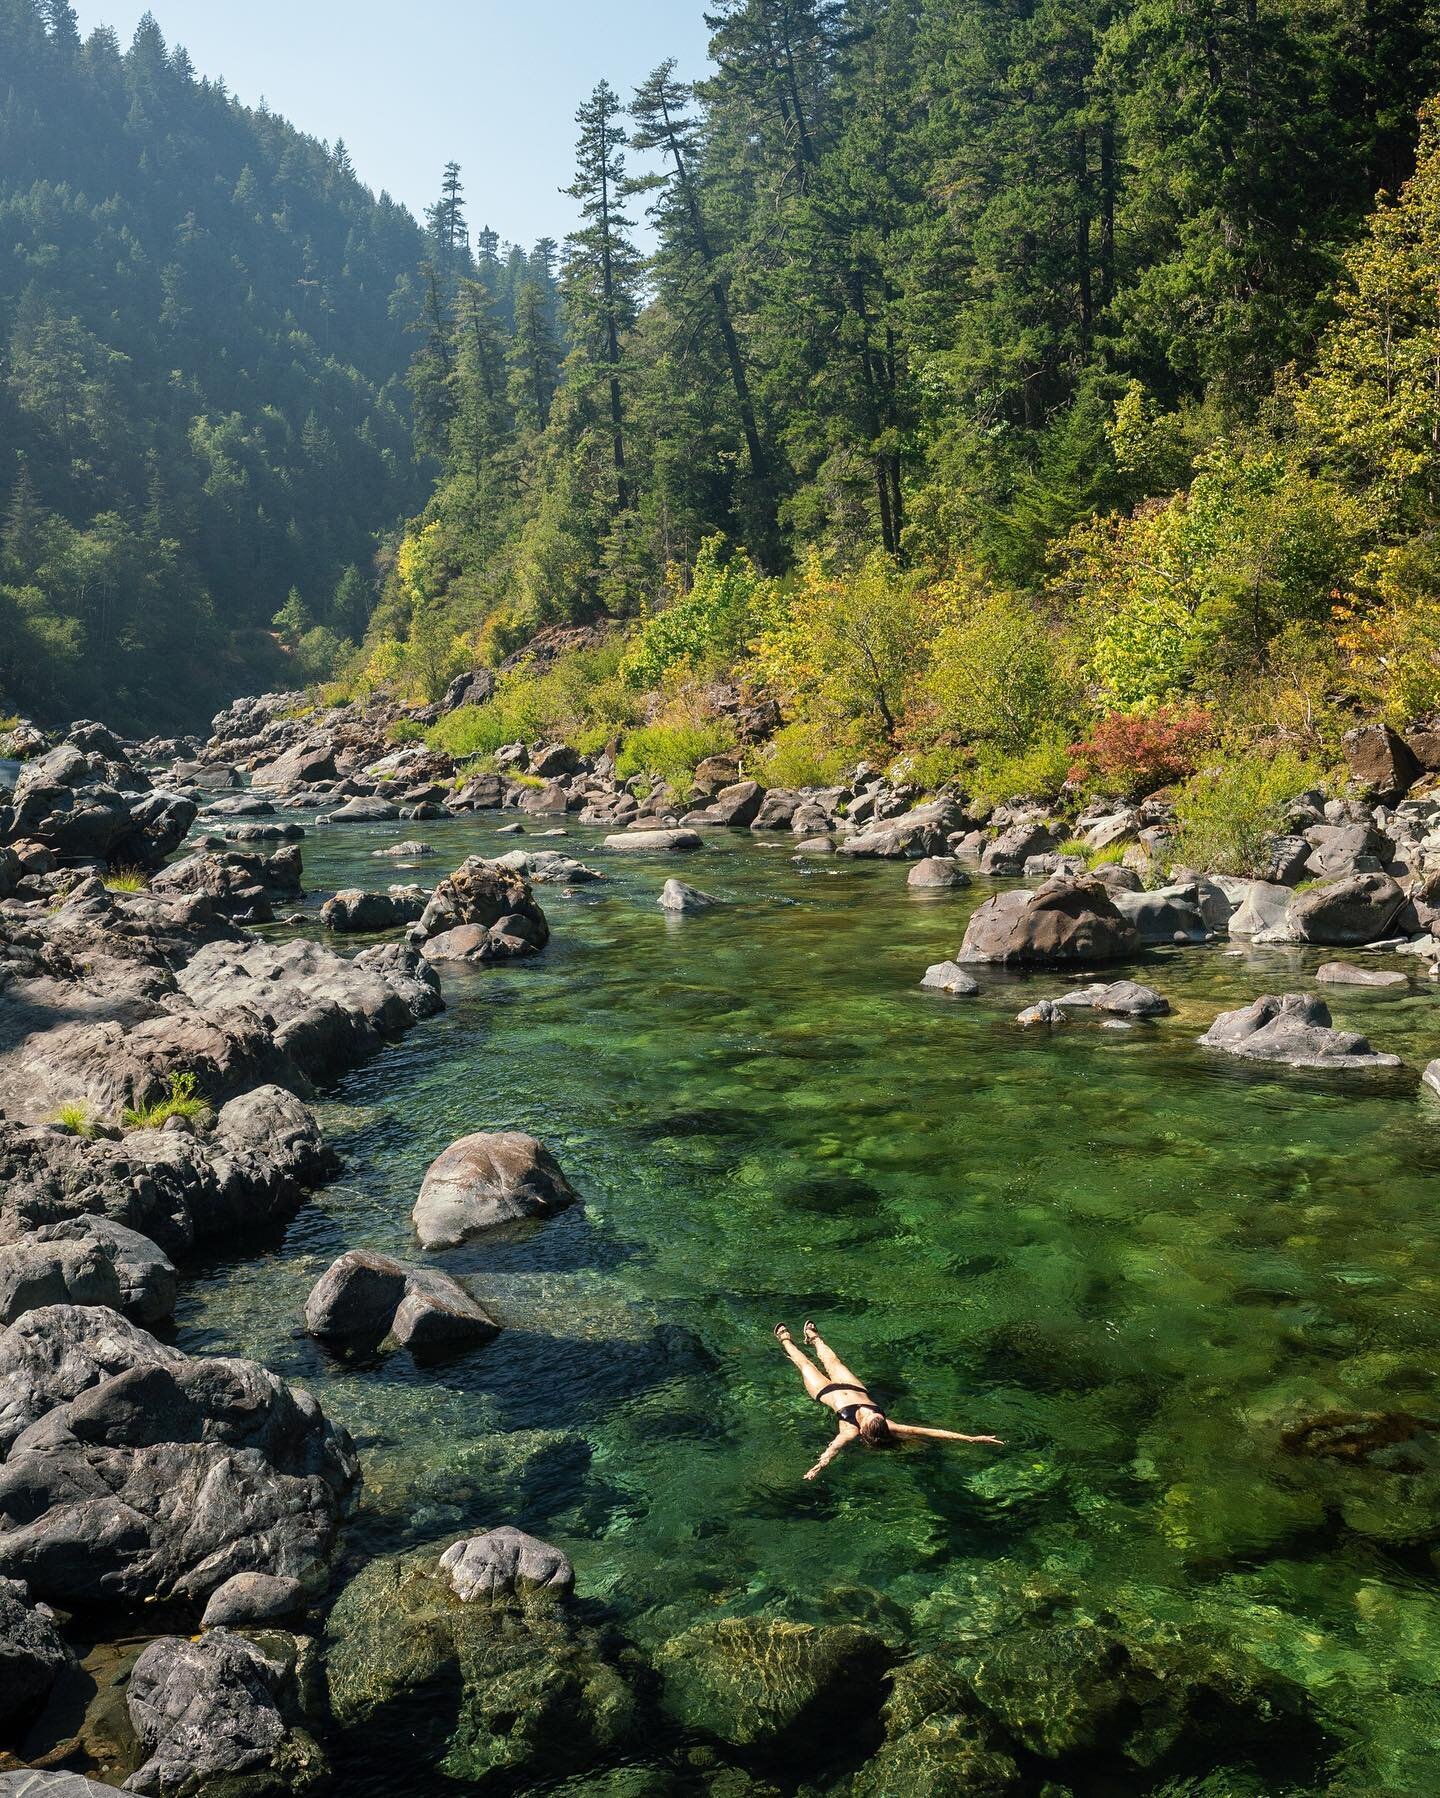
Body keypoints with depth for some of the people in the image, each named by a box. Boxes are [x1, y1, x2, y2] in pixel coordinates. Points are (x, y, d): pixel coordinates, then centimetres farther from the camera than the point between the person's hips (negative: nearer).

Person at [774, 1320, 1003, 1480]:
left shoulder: (851, 1431, -43)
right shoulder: (888, 1428, -39)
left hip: (828, 1392, -2)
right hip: (858, 1390, 2)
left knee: (807, 1365, 25)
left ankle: (786, 1340, 54)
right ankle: (814, 1339, 58)